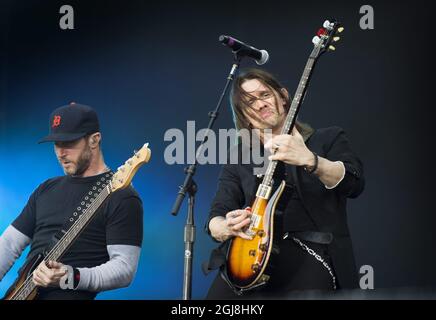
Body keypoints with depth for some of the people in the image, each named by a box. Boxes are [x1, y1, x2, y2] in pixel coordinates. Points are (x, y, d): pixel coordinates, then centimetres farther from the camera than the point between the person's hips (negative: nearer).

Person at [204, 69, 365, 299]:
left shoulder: (328, 139, 11)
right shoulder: (238, 159, 18)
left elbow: (354, 183, -8)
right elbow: (215, 219, 13)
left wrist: (309, 160, -24)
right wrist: (227, 227, -12)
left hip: (309, 254, -3)